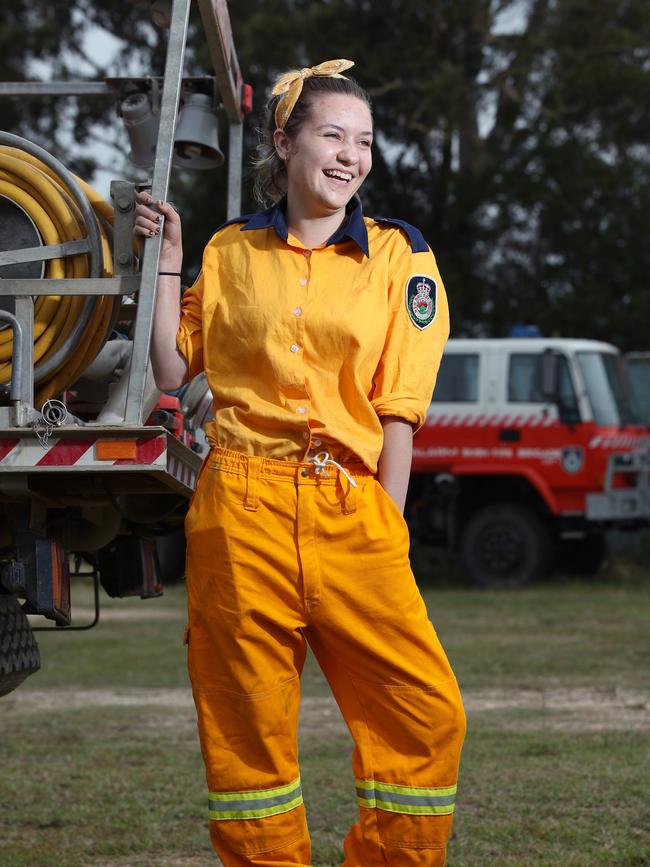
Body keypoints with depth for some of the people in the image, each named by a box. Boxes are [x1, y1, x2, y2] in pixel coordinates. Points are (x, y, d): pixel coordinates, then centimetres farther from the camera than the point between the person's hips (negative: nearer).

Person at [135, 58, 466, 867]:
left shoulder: (397, 254, 7)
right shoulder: (230, 251, 12)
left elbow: (397, 408, 3)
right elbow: (171, 370, 9)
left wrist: (385, 526, -4)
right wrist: (165, 258, 6)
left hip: (351, 507, 0)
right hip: (242, 506, 1)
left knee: (425, 711, -11)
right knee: (247, 719, 2)